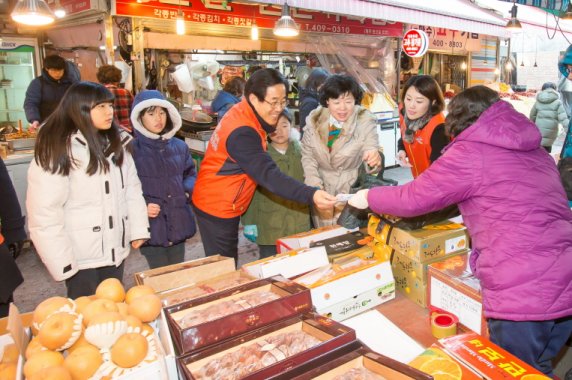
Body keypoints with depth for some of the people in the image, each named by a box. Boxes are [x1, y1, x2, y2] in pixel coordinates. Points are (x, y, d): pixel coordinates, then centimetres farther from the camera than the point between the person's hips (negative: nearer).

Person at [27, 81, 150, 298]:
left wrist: (138, 229, 0)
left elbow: (132, 188, 7)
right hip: (81, 255, -5)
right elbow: (44, 213, -17)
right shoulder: (57, 151, -14)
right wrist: (61, 262, -17)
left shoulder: (115, 144, 6)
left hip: (116, 249, 5)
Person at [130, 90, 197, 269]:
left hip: (178, 223, 5)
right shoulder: (132, 149, -10)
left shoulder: (179, 146, 7)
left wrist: (188, 190, -1)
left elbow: (191, 173, 18)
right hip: (151, 226, -5)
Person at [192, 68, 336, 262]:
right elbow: (269, 175, -38)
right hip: (218, 209, -9)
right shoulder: (241, 133, -29)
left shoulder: (242, 114, 2)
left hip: (223, 206, 9)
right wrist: (311, 195, -45)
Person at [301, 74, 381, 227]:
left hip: (352, 192, -2)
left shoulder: (365, 121, -12)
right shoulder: (314, 120, -5)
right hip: (321, 191, 2)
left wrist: (374, 158, -41)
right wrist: (316, 189, -11)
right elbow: (307, 156, -1)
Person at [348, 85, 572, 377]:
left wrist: (368, 198, 13)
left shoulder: (470, 152, -7)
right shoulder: (536, 150, 17)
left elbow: (413, 198, -3)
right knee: (538, 368, 25)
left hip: (523, 294, -8)